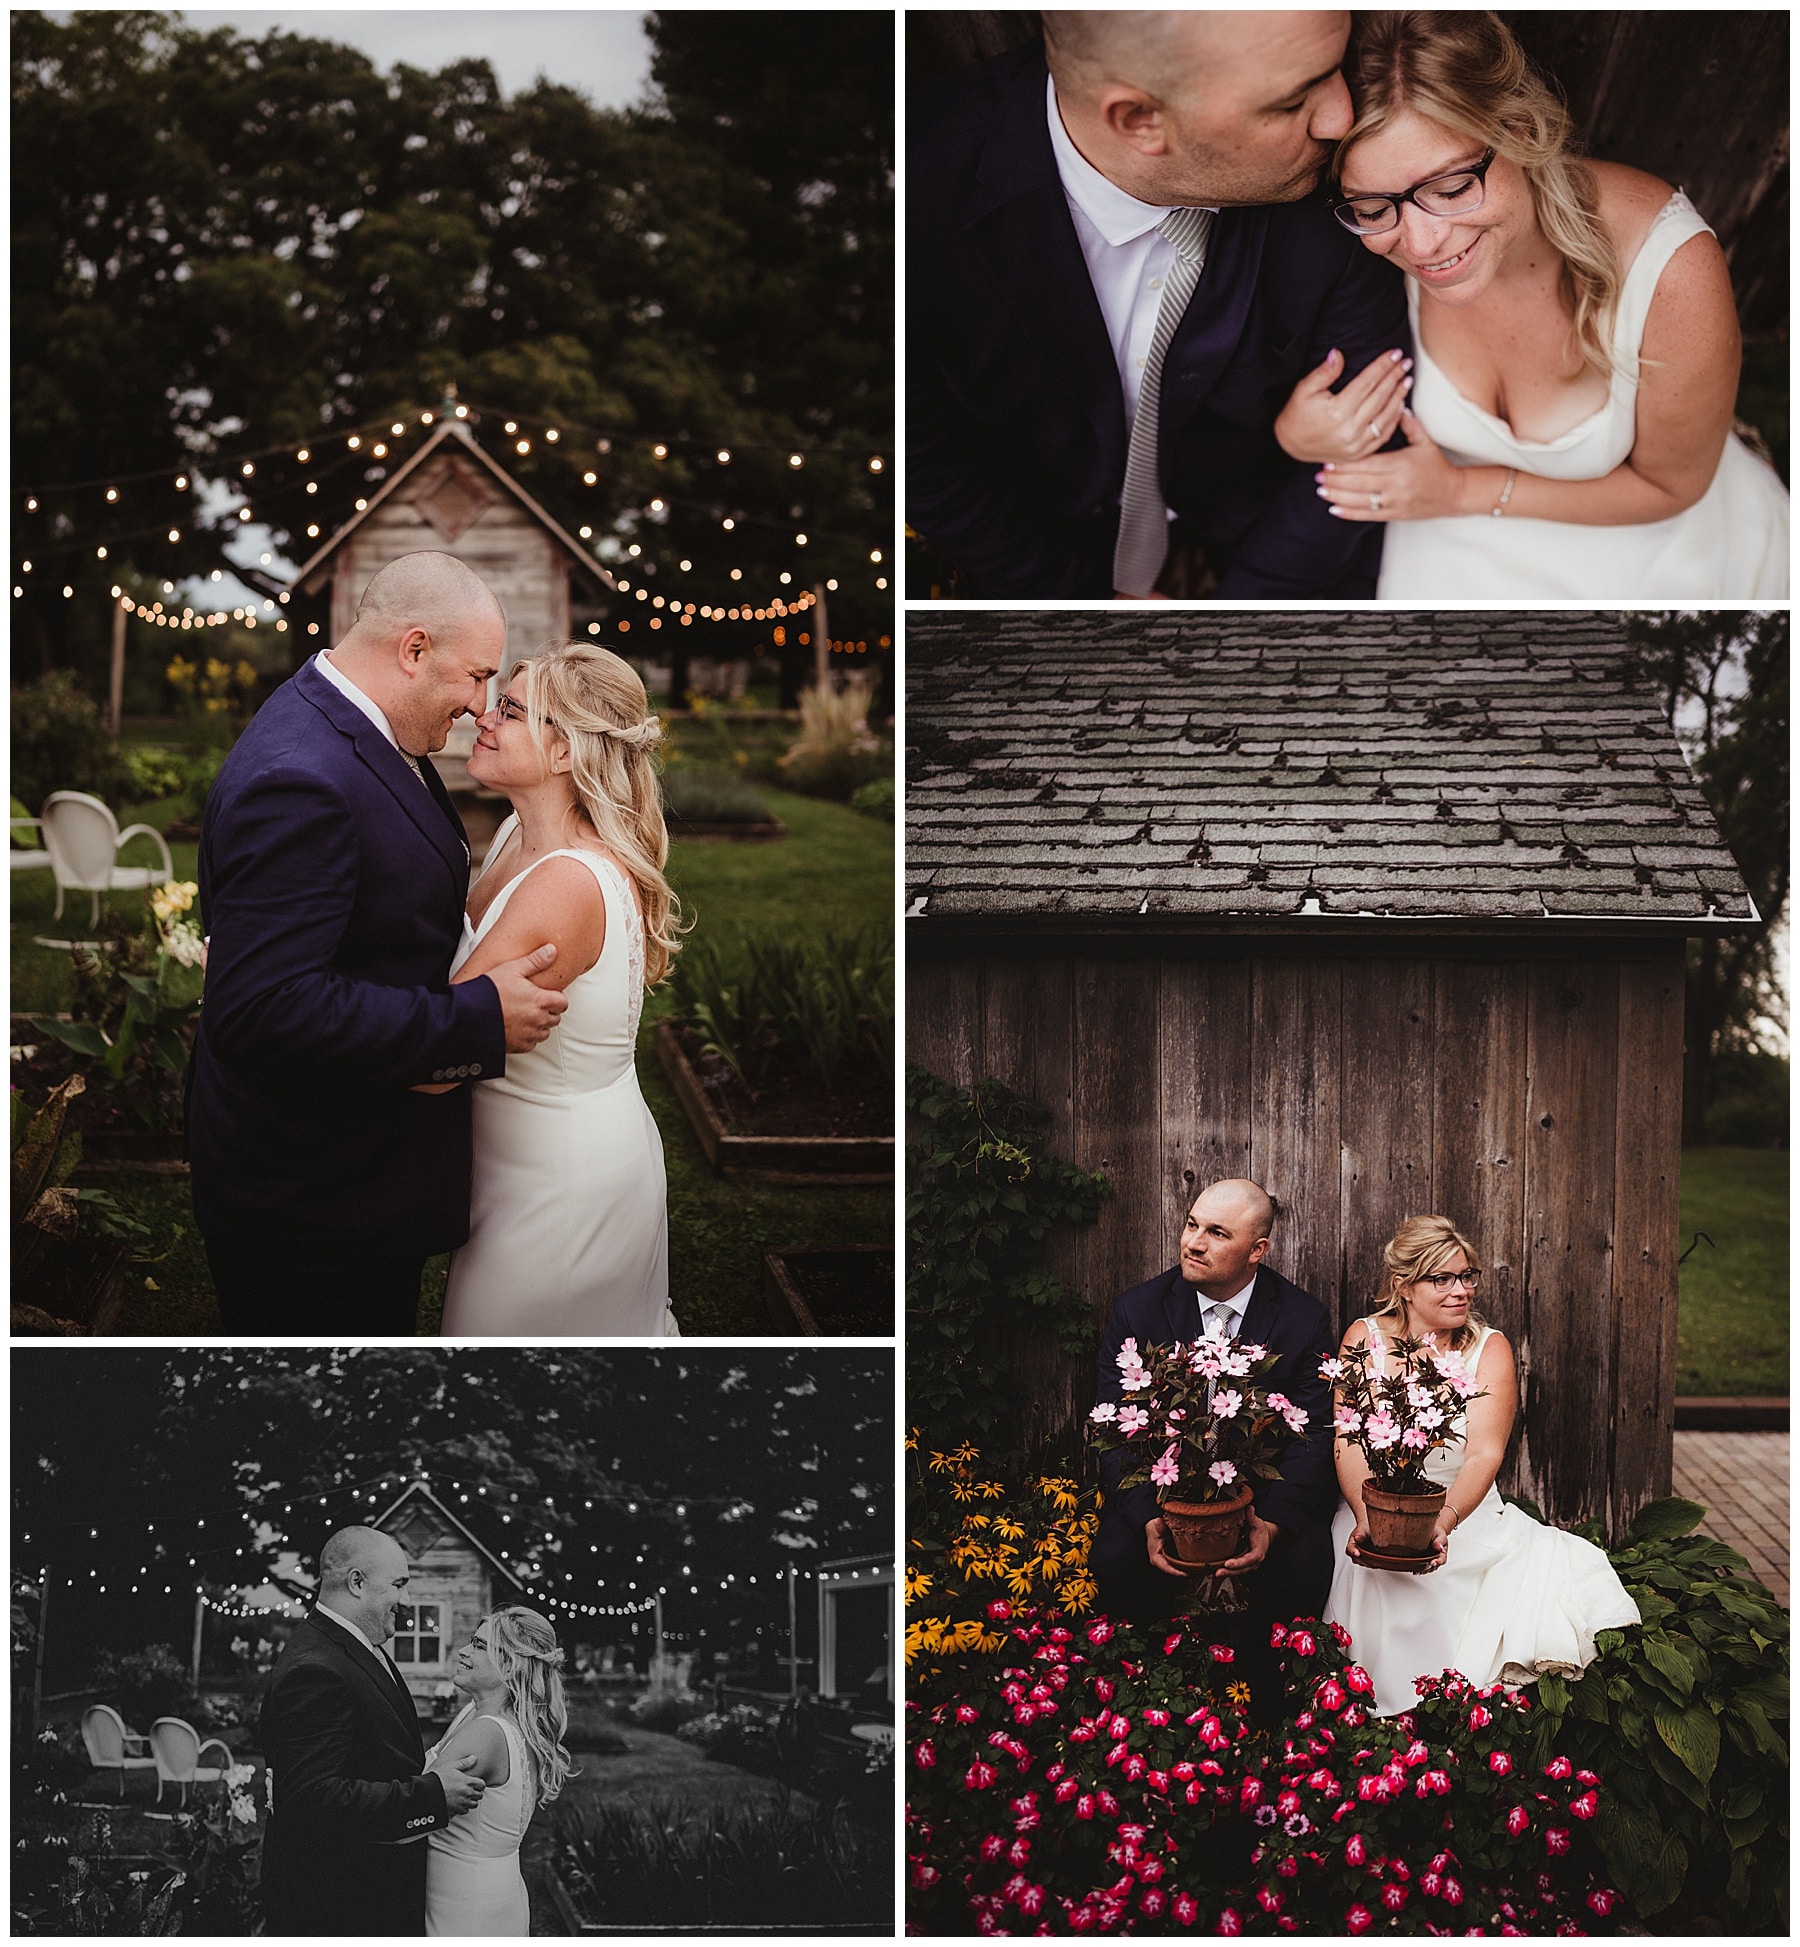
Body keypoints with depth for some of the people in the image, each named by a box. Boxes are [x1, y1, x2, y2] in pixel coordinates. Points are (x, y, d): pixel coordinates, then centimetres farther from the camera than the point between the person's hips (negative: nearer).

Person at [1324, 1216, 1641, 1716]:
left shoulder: (1490, 1349, 3)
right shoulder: (1365, 1339, 2)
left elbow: (1484, 1454, -12)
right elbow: (1349, 1444, -9)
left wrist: (1445, 1522, -32)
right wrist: (1365, 1517, -30)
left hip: (1465, 1513, 1)